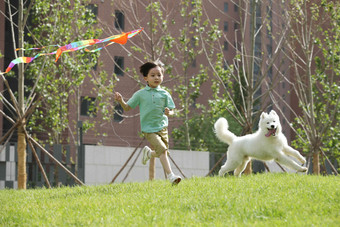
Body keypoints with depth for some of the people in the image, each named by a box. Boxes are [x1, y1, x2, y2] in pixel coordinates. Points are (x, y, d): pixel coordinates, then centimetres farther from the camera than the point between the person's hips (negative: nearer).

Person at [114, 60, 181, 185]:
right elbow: (127, 108, 7)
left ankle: (148, 152, 38)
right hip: (149, 129, -4)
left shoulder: (164, 94, 4)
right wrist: (121, 101, -12)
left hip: (162, 127, 4)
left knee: (163, 153, 6)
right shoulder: (140, 94, 0)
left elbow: (171, 110, 7)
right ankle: (170, 175, -17)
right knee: (162, 150, -18)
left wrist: (169, 112, -15)